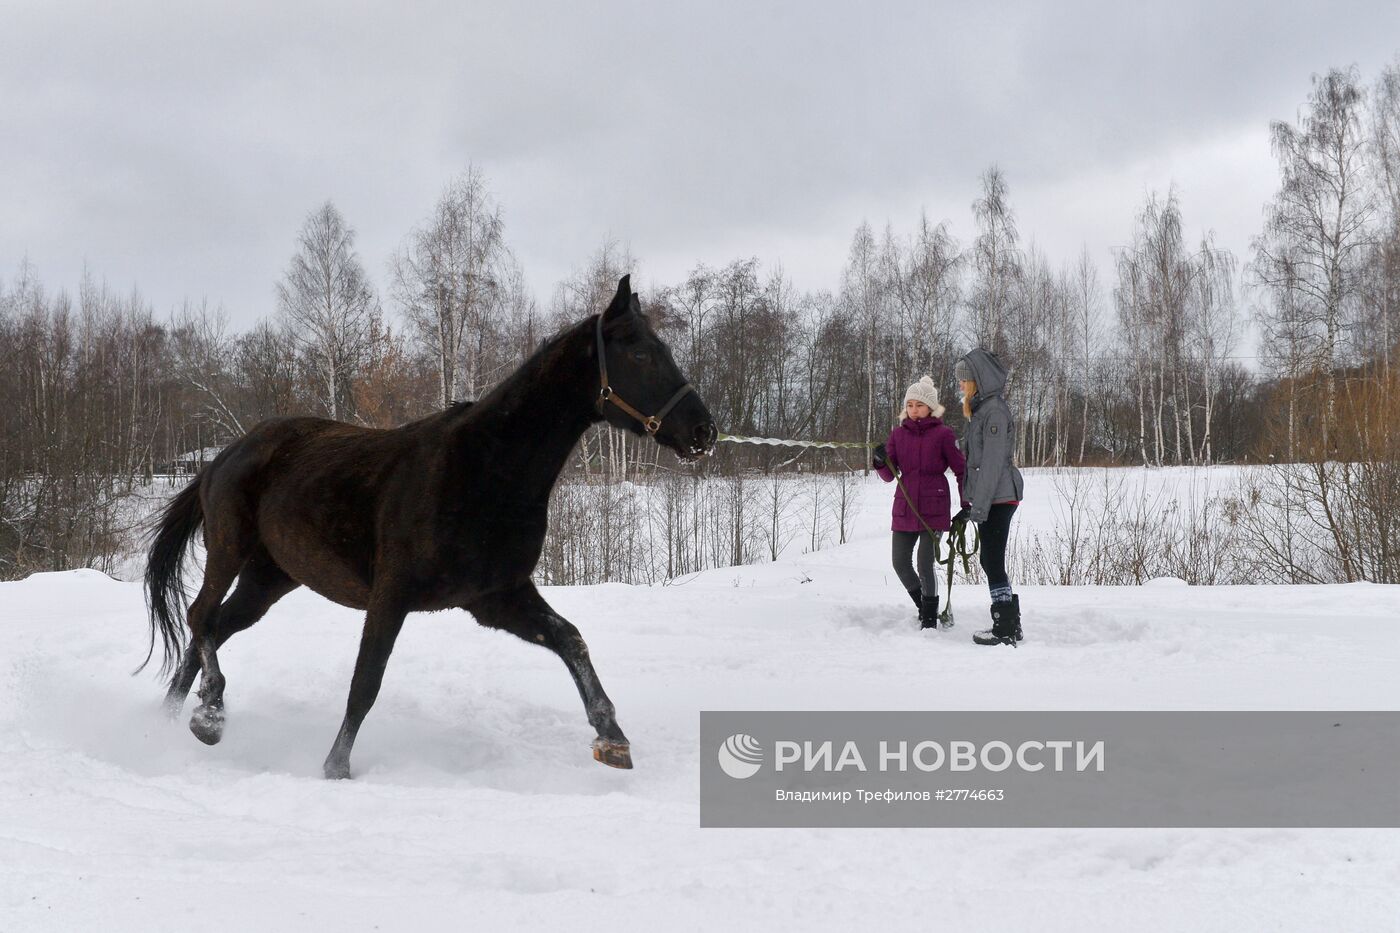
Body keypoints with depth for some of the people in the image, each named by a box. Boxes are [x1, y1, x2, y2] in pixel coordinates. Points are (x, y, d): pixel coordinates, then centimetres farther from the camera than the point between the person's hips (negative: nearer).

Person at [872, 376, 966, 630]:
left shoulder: (943, 434, -4)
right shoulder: (898, 434, 7)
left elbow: (961, 470, 0)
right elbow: (889, 476, 6)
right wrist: (881, 462, -16)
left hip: (934, 509, -4)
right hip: (904, 509, 5)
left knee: (925, 564, -10)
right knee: (900, 563, 5)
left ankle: (930, 616, 10)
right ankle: (922, 605, 29)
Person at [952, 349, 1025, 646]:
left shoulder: (994, 410, -14)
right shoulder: (980, 409, 17)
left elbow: (992, 462, -19)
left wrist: (979, 506, -20)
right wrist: (969, 505, 22)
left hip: (998, 497, -10)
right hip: (993, 498, 10)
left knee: (992, 561, -7)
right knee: (991, 560, 12)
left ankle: (1005, 630, -3)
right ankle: (1010, 624, 18)